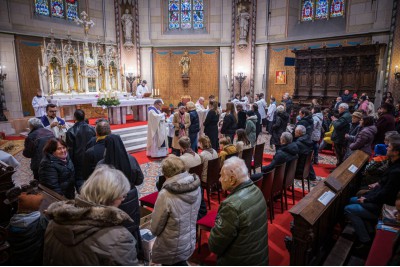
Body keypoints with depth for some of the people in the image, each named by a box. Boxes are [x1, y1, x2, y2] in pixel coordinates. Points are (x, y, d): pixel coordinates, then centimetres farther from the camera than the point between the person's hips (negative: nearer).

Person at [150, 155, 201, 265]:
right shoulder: (196, 187, -13)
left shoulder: (166, 195, -30)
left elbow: (155, 228, -15)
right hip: (190, 242, 6)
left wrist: (154, 231, 7)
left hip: (172, 249, -6)